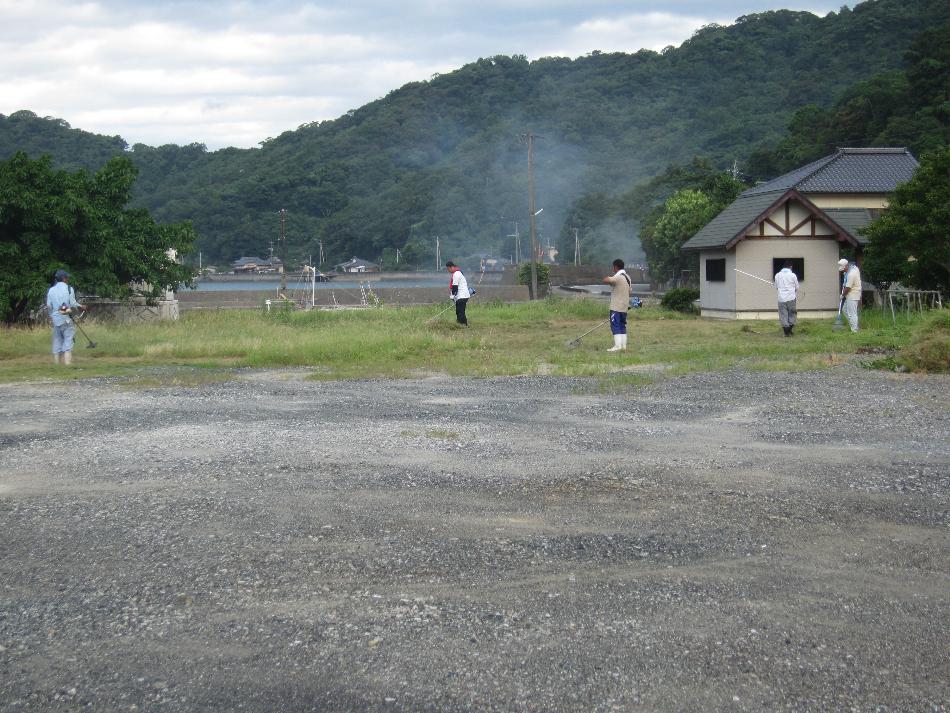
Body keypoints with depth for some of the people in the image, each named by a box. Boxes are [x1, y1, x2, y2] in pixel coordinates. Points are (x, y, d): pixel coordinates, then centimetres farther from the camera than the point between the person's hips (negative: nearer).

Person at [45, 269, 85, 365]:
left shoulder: (51, 290, 7)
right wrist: (80, 306, 9)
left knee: (57, 342, 10)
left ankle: (56, 363, 10)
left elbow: (49, 306, 6)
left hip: (55, 319, 4)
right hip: (67, 319, -4)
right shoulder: (68, 289, -5)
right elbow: (73, 304, -9)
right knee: (68, 340, -4)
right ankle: (67, 363, -13)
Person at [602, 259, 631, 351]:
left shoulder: (617, 277, -16)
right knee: (622, 325, 11)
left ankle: (618, 345, -14)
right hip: (624, 306, 9)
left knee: (615, 326, -8)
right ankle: (623, 345, 10)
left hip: (616, 307, -9)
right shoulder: (627, 277, 13)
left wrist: (609, 277, -6)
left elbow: (605, 280, -29)